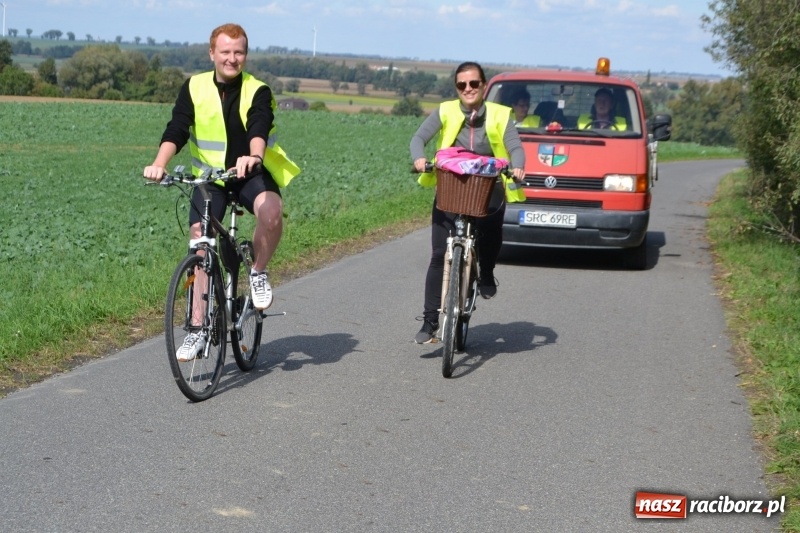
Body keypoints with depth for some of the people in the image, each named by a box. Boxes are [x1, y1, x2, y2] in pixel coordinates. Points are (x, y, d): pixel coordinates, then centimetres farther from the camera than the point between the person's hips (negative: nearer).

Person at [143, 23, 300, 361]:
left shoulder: (257, 91, -8)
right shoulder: (195, 88, -3)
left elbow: (259, 128, -27)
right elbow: (176, 130, -13)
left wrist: (253, 157, -49)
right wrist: (159, 163, -33)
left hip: (251, 173, -2)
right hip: (209, 175, 2)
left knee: (271, 210, -33)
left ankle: (259, 273, -6)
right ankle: (197, 328, -1)